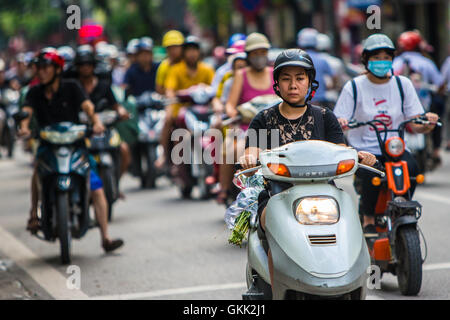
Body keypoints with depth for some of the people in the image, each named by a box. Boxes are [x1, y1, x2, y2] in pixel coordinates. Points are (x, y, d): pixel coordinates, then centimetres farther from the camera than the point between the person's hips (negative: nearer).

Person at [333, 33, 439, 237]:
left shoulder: (402, 84, 9)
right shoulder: (354, 87, 2)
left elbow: (415, 125, 4)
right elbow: (337, 124, -3)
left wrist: (427, 123, -19)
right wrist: (340, 124, -27)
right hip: (364, 150, -2)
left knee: (411, 169, -29)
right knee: (370, 174, -33)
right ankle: (368, 219, -8)